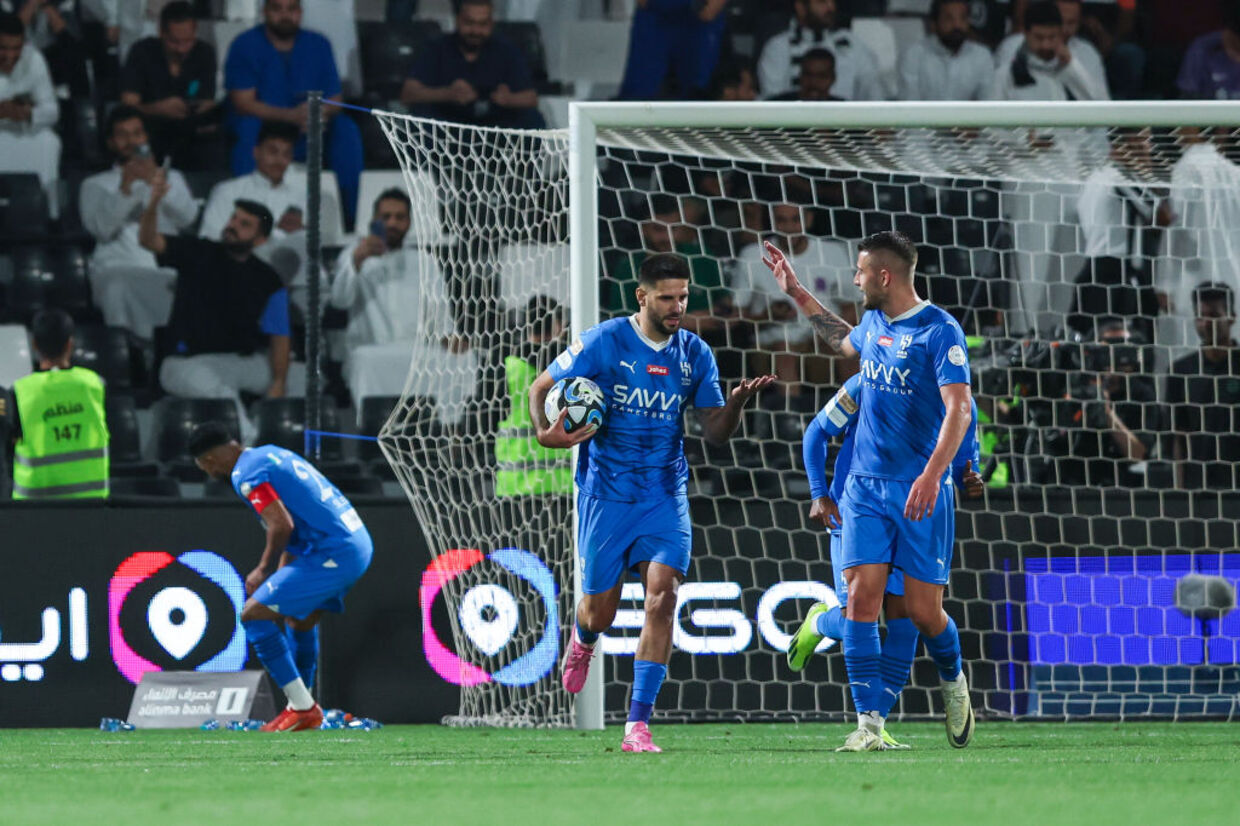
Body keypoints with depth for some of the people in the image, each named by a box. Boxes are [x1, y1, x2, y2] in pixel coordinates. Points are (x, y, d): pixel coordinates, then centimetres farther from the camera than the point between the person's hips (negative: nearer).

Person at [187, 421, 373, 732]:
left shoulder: (246, 474, -9)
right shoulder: (271, 454, 20)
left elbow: (282, 526, -20)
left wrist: (264, 571, -6)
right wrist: (270, 570, 22)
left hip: (333, 553, -10)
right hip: (359, 544, 10)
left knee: (253, 614, -6)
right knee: (300, 618, 29)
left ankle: (302, 706, -5)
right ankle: (305, 709, 35)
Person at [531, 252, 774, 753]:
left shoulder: (694, 354, 2)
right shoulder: (603, 343, -7)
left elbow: (715, 433, 4)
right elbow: (541, 388, 0)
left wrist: (737, 402, -17)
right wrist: (545, 431, -20)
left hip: (665, 495, 2)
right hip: (607, 494, -2)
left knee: (662, 598, -16)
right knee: (600, 612, 4)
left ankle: (637, 725, -13)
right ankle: (583, 640, 46)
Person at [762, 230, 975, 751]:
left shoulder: (939, 331, -12)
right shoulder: (874, 323, 11)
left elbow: (959, 408, -21)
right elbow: (846, 342, 37)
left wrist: (931, 475, -32)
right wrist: (796, 294, 38)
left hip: (920, 491, -6)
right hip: (866, 485, 6)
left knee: (923, 610, -2)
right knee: (862, 597, -9)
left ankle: (952, 680, 30)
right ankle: (869, 723, -10)